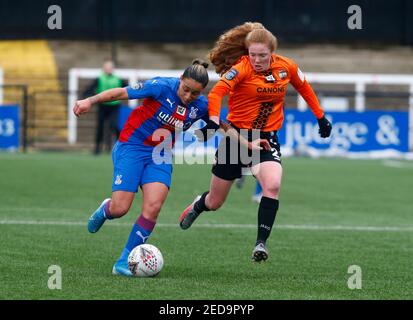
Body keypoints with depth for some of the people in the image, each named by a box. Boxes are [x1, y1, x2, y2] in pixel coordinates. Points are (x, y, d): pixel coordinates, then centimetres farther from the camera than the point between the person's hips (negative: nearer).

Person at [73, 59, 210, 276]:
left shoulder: (201, 106, -6)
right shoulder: (162, 87, -20)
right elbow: (121, 93, -16)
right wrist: (90, 101, -25)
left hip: (160, 156, 4)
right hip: (132, 147, -4)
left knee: (153, 207, -16)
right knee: (119, 209, -11)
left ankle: (124, 262, -4)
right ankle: (105, 210, 30)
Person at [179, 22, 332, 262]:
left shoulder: (286, 67, -4)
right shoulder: (242, 69, -17)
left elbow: (304, 88, 17)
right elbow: (217, 92, -32)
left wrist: (321, 117, 18)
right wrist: (214, 118, -49)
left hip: (267, 138, 2)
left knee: (273, 185, -29)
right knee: (215, 202, 11)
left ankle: (262, 242, -19)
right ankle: (197, 206, 48)